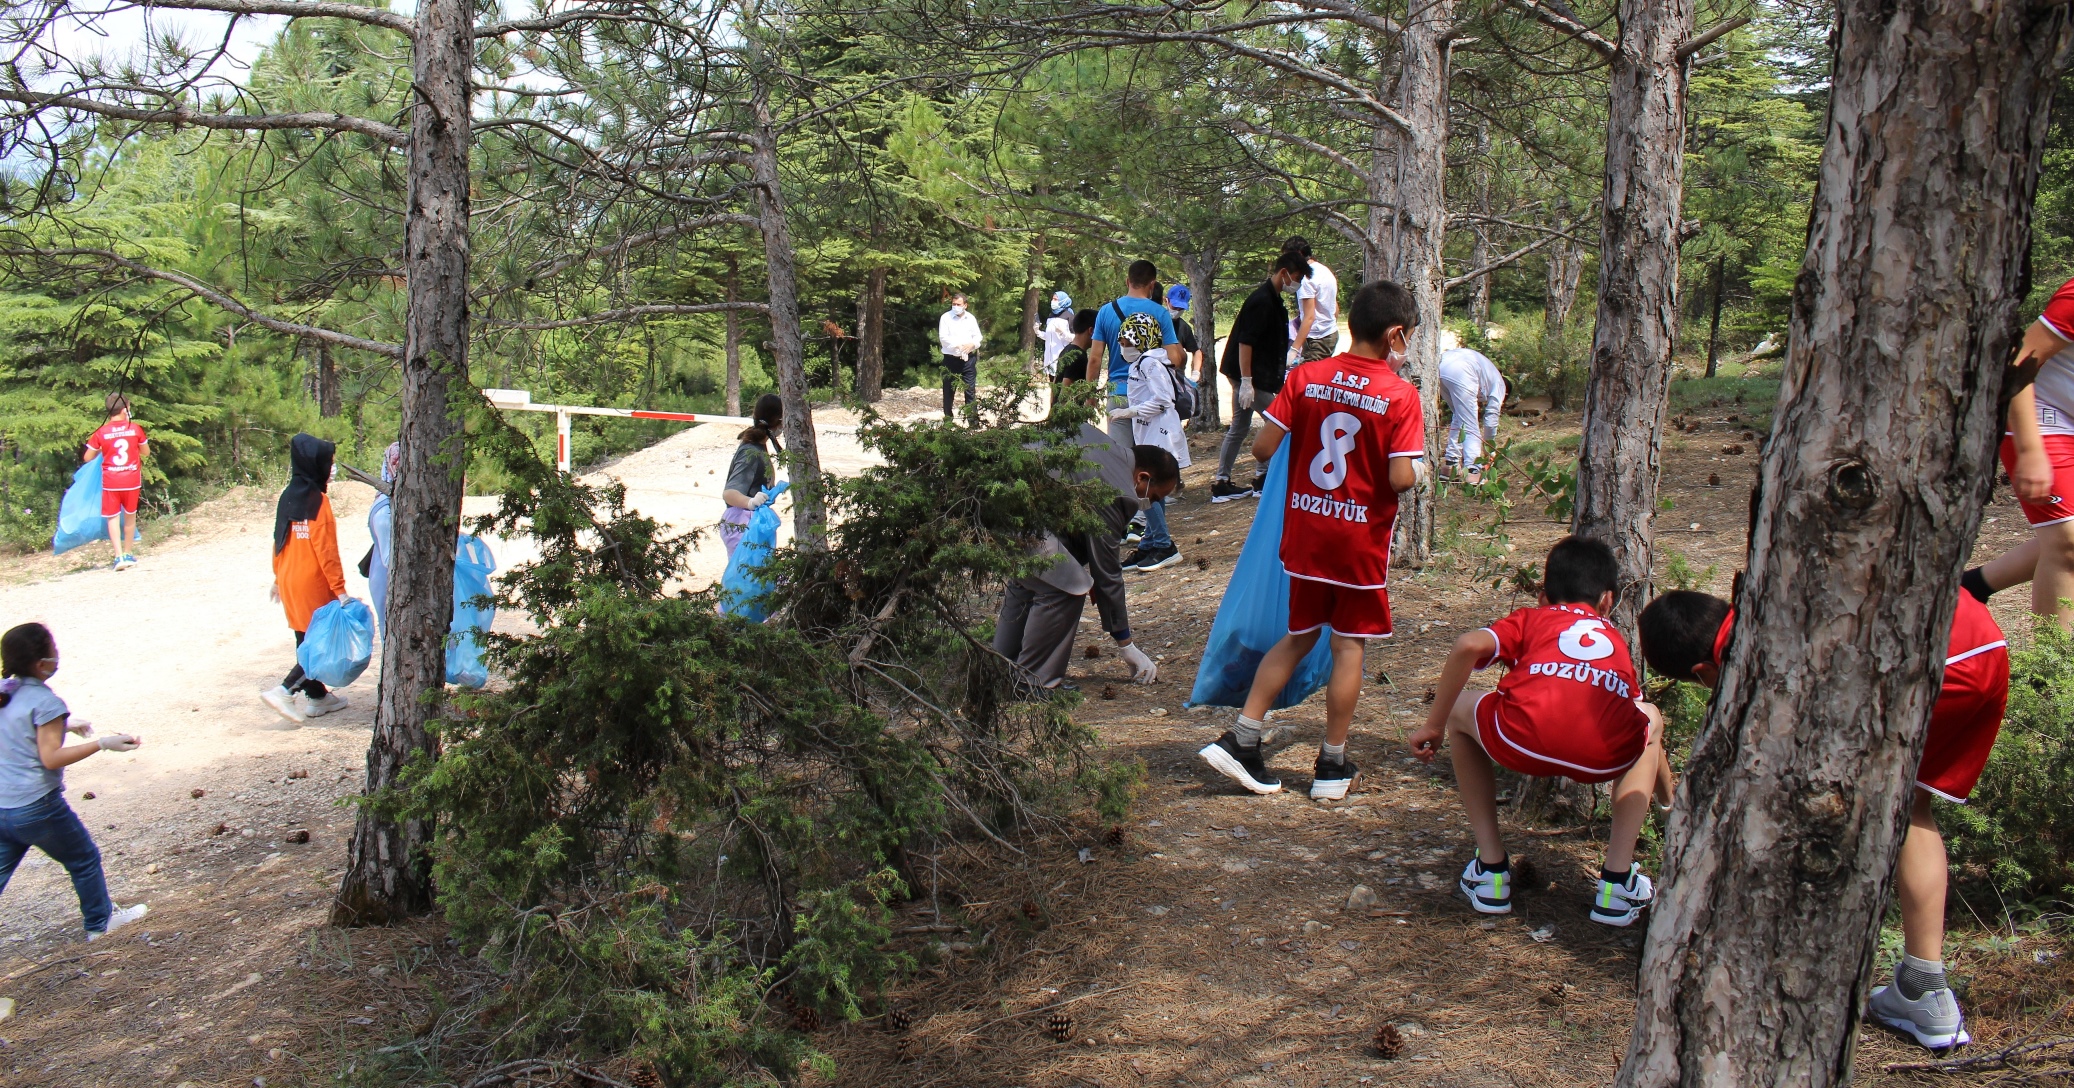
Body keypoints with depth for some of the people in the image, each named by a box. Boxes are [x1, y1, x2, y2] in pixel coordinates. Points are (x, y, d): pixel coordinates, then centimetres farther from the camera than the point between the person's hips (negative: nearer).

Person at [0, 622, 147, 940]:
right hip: (37, 807, -7)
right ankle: (100, 922, 29)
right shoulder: (45, 702, -19)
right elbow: (51, 758, -21)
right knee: (84, 860, 15)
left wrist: (63, 727, 24)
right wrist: (103, 743, -20)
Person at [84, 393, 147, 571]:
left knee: (113, 518, 2)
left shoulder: (101, 433, -6)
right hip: (132, 480, 1)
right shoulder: (135, 429, -5)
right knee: (130, 516, 15)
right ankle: (127, 554, 23)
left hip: (110, 481, -1)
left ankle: (119, 556, -10)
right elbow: (145, 451, 9)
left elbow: (87, 458, -1)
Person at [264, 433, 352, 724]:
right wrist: (339, 589, -16)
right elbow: (326, 549, -18)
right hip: (313, 582, -8)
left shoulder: (287, 496, 8)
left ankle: (317, 696, 24)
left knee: (306, 640, 15)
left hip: (288, 581, 8)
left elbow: (279, 541, 14)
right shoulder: (318, 501, -15)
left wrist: (278, 578, 24)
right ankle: (284, 691, -11)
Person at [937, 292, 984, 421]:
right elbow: (943, 338, -11)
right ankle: (948, 417, 14)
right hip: (951, 359, -2)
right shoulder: (946, 317, -2)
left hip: (968, 358, 2)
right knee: (949, 390, 5)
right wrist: (958, 346, -23)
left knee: (970, 389, 0)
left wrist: (972, 344, -12)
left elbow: (978, 336, 11)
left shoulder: (971, 318, 9)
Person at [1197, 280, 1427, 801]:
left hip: (1304, 530, 4)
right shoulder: (1401, 394, -12)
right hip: (1361, 541, -3)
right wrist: (1420, 467, 3)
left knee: (1298, 637, 18)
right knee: (1348, 647, 9)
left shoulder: (1305, 377, -4)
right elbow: (1401, 478, -19)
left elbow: (1263, 449, -7)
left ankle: (1241, 741, 13)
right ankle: (1333, 767, 17)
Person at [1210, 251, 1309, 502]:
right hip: (1252, 376, -10)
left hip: (1254, 375, 10)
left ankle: (1221, 484, 15)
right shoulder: (1262, 300, -19)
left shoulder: (1272, 299, 13)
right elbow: (1245, 341, -23)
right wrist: (1246, 382, -25)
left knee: (1239, 428, 11)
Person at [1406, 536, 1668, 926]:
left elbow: (1469, 646, 8)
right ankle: (1618, 880, 25)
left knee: (1459, 711, 31)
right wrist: (1670, 801, 66)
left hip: (1524, 740, -2)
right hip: (1608, 756, 2)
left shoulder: (1531, 619, 30)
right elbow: (1644, 726, 50)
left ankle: (1491, 869, 25)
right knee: (1650, 719, 37)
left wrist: (1434, 726, 15)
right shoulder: (1616, 639, 39)